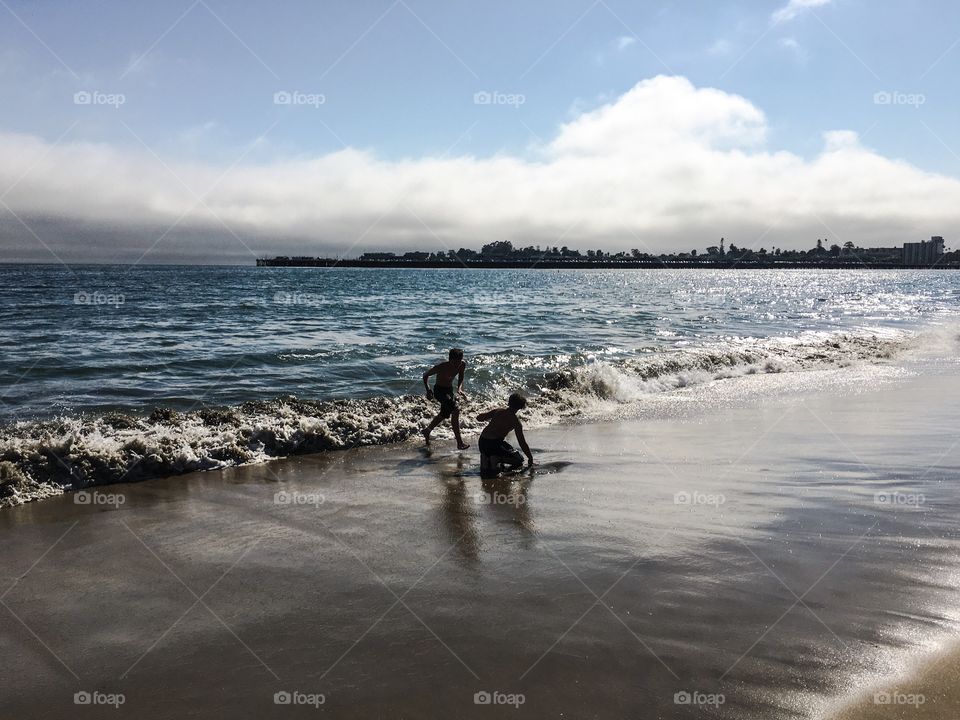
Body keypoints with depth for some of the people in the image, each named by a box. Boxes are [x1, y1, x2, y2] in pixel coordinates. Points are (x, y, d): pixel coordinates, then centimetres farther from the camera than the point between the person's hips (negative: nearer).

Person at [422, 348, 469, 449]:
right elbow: (425, 375, -13)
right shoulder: (441, 367, -28)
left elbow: (460, 379, 3)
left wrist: (459, 389, -18)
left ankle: (427, 431, 53)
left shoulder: (462, 365, -13)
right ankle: (460, 443, -25)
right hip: (439, 390, -8)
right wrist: (428, 390, -23)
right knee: (456, 410, -26)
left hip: (449, 390, 8)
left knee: (444, 414, 25)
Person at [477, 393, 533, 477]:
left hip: (482, 442, 6)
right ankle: (496, 460, -14)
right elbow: (522, 443, -2)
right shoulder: (516, 422, -5)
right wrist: (530, 458, 9)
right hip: (494, 444, -6)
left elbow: (479, 418, 14)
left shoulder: (498, 410, 8)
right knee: (519, 460, 6)